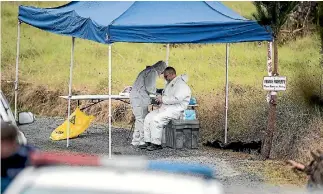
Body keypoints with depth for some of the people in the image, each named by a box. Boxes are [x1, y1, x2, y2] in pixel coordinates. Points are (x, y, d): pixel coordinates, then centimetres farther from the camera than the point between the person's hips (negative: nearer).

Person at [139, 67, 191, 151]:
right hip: (165, 107, 10)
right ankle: (147, 141, -3)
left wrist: (163, 99, -16)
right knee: (148, 117, -4)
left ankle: (156, 143, -21)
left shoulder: (180, 84, -11)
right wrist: (160, 98, 10)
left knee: (156, 119, -28)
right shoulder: (169, 84, 21)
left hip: (175, 109, -10)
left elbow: (177, 99, -23)